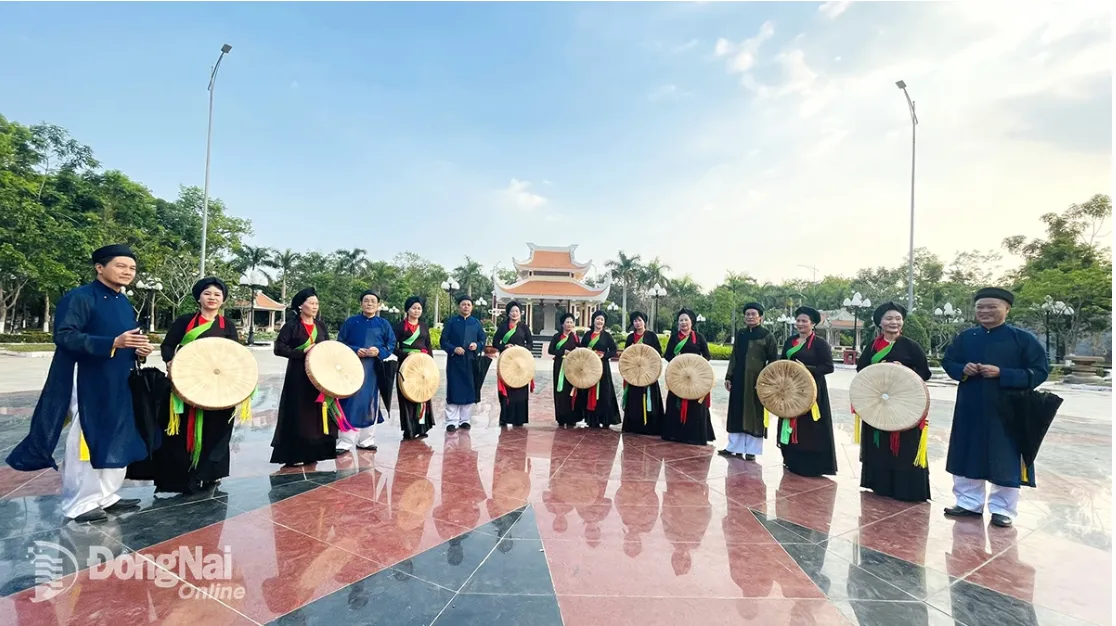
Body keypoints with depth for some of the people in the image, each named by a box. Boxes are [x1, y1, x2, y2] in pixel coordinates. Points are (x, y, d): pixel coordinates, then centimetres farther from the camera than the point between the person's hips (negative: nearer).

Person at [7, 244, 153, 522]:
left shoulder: (125, 303, 13)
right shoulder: (79, 298, -11)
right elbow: (64, 336, -20)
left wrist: (138, 350, -2)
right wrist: (113, 343, -30)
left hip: (118, 387, 8)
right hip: (88, 385, -7)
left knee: (116, 442, 12)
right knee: (85, 443, 2)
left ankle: (105, 496, 24)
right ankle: (77, 504, 15)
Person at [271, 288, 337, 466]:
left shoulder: (321, 326, 10)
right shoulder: (292, 325, -5)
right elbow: (279, 348, -10)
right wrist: (303, 352, -18)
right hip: (298, 376, -5)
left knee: (317, 412, 6)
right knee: (298, 414, -3)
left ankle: (311, 453, 17)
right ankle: (293, 455, 7)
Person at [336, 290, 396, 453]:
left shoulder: (384, 324, 8)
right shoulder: (351, 322, 5)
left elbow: (392, 344, 6)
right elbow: (340, 342, 4)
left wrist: (379, 351, -12)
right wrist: (354, 351, -13)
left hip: (374, 370, 2)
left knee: (370, 404, 7)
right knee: (350, 404, -4)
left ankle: (366, 440, 18)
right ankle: (345, 442, 3)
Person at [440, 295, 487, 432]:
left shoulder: (476, 323, 9)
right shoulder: (451, 322, 3)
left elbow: (483, 340, 10)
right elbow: (443, 341, 1)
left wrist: (477, 345, -10)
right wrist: (454, 349, -15)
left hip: (470, 361, 2)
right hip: (454, 361, -2)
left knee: (469, 390, 6)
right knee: (453, 390, -1)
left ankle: (464, 419, 18)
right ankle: (452, 421, 8)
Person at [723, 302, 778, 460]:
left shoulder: (767, 335, -4)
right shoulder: (740, 334, 9)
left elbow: (773, 360, -5)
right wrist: (729, 376, 7)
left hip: (757, 380, -4)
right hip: (739, 379, 5)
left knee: (754, 413, 3)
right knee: (737, 412, 9)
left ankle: (751, 450, 13)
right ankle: (734, 447, 19)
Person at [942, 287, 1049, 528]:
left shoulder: (1023, 339, -5)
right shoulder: (965, 337, 5)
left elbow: (1040, 371, -8)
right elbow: (947, 361, 13)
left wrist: (1001, 373, -20)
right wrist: (962, 369, -9)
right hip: (970, 409, 4)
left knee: (1005, 460, 5)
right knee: (968, 455, 10)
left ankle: (1003, 509, 20)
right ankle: (969, 503, 23)